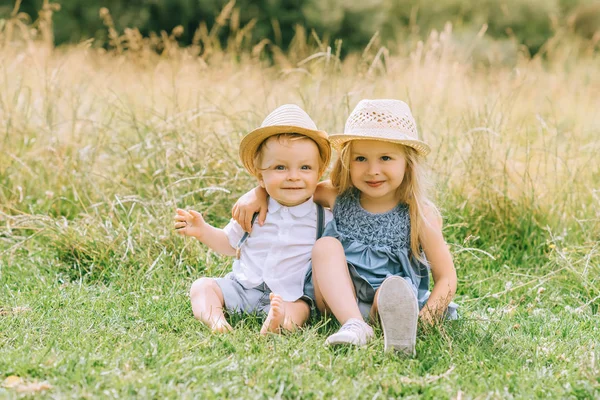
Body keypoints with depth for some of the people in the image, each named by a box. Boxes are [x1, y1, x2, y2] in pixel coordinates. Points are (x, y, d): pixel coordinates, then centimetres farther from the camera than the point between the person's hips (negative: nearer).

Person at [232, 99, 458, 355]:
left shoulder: (420, 216, -9)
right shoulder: (339, 197, 0)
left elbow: (446, 278, -8)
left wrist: (423, 320, -24)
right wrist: (258, 193, -3)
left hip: (389, 305, -3)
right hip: (339, 299, 3)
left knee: (394, 287, -34)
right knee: (325, 245, -23)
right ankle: (354, 325, -39)